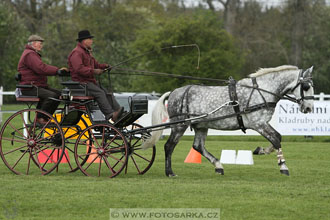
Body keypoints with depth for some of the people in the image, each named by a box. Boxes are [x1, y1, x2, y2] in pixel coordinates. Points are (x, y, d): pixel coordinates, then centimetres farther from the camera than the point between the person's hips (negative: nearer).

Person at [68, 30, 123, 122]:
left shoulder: (87, 52, 26)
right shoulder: (76, 53, -10)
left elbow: (95, 64, 28)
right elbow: (79, 69, -23)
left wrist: (105, 66, 8)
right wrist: (93, 71, -27)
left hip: (90, 81, 10)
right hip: (81, 82, -10)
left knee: (107, 93, -8)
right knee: (99, 93, -28)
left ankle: (118, 113, -21)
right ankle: (110, 115, -37)